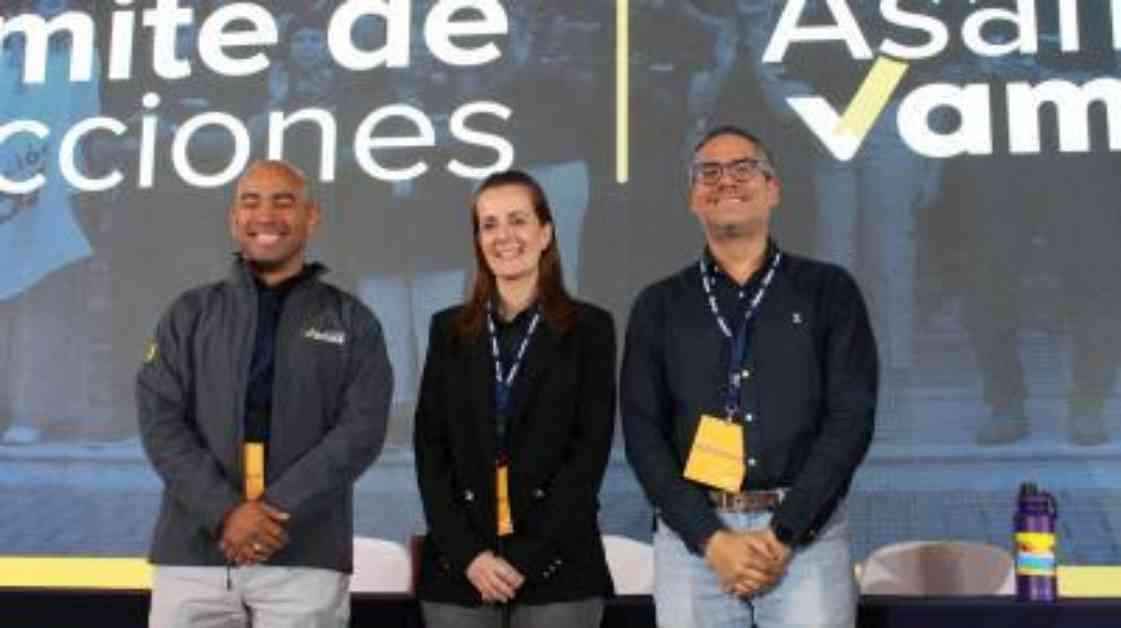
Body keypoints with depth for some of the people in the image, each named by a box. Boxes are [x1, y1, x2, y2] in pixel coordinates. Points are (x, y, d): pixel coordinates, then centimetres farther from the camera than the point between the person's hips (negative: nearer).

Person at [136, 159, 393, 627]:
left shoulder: (350, 321, 8)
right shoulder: (191, 314, 11)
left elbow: (361, 429, -3)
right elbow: (160, 421, 1)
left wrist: (279, 510, -14)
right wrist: (225, 511, -12)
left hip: (305, 558, -1)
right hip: (193, 552, 1)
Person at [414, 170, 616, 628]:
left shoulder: (589, 328, 2)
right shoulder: (449, 329, 9)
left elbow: (590, 453, -4)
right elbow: (429, 449, 4)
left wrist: (527, 557, -10)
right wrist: (467, 553, -8)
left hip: (556, 566, -2)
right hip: (458, 566, 2)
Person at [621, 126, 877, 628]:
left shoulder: (828, 290, 6)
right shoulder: (659, 305, 9)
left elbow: (851, 418, -2)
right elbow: (643, 434, 2)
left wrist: (782, 535, -11)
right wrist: (711, 539, -10)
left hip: (807, 533, -1)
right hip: (692, 536, 1)